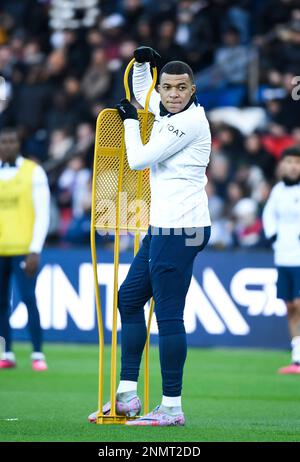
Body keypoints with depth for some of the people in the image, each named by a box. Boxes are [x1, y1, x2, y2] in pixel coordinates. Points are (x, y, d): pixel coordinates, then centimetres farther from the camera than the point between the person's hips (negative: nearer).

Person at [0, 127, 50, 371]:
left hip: (23, 248, -4)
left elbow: (42, 215, -3)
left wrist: (35, 250, -11)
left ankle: (38, 355, -2)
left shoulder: (33, 172, 0)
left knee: (29, 299, -9)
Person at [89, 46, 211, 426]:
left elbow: (138, 160, -14)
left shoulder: (190, 121, -15)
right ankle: (127, 395, 19)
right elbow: (142, 95, 36)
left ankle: (172, 408, -11)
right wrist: (143, 64, 18)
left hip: (180, 230, -11)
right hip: (162, 227, 11)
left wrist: (130, 121, 1)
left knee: (168, 314, -11)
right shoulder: (165, 111, 12)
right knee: (129, 298, 16)